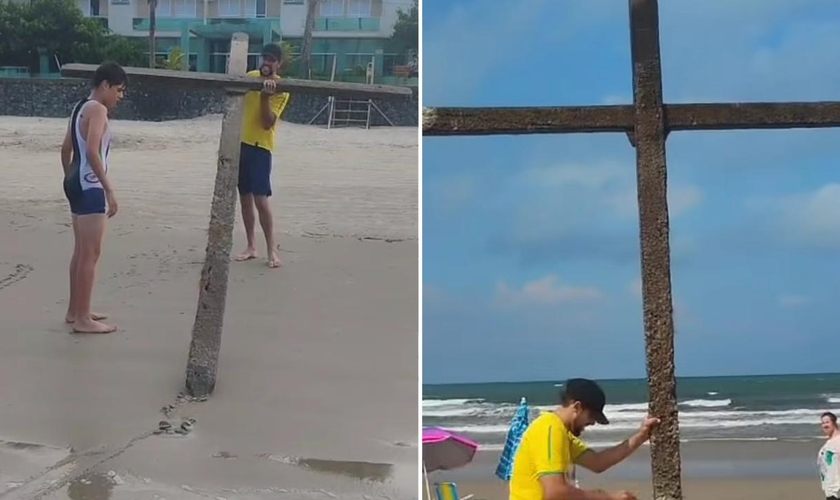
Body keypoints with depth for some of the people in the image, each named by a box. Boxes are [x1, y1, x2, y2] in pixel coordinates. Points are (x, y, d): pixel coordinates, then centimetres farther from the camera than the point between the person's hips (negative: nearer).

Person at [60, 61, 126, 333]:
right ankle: (82, 319, -3)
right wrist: (109, 189, -24)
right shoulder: (98, 109, -14)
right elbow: (92, 151, -25)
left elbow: (66, 149, 21)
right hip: (90, 187, -10)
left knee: (81, 250, 18)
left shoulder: (81, 107, 16)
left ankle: (75, 310, 27)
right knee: (91, 253, -6)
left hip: (76, 183, 10)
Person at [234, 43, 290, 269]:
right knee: (245, 197, 9)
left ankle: (271, 249, -4)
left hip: (260, 146, -6)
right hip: (240, 142, 6)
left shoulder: (280, 90, -10)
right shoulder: (250, 76, 7)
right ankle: (251, 246, 17)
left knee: (260, 198, -12)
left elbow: (267, 122, -18)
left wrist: (265, 96, -27)